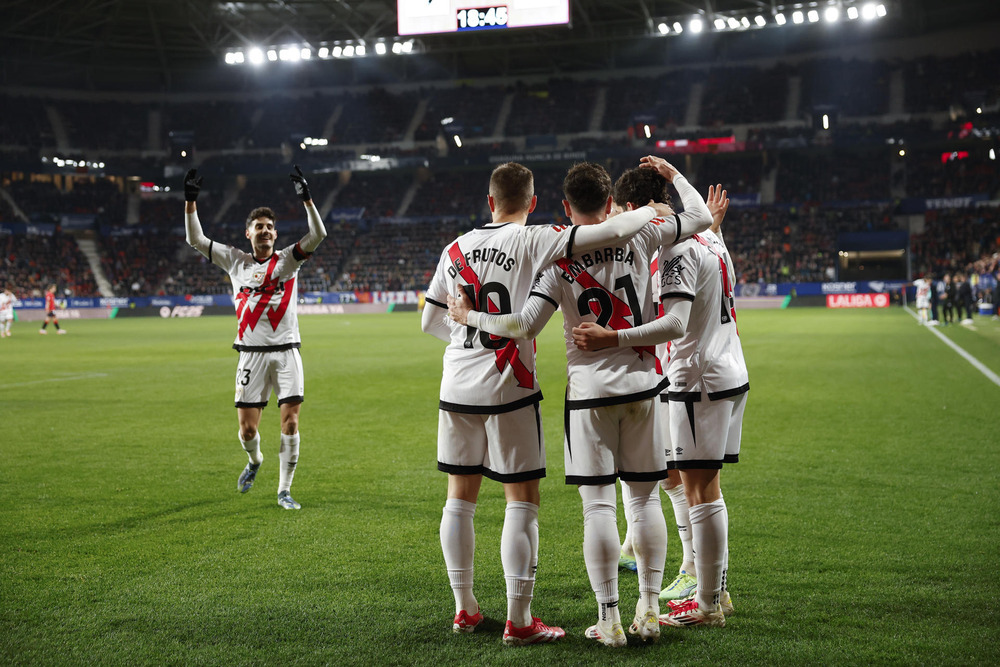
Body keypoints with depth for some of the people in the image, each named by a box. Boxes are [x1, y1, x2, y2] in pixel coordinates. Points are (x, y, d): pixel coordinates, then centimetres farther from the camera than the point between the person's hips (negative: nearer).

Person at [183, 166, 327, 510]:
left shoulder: (287, 259, 5)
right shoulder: (236, 261, 9)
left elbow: (318, 235, -9)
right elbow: (196, 240, 8)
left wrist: (306, 199, -21)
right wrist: (190, 201, -2)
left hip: (286, 352, -1)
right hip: (252, 355, 1)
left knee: (290, 422, -8)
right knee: (247, 429, 1)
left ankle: (284, 490, 4)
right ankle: (254, 460, 36)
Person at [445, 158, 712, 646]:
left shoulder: (559, 256, -8)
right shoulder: (638, 235, -1)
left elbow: (525, 326, -14)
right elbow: (700, 218, 9)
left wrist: (470, 316, 0)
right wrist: (674, 174, 24)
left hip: (590, 390, -3)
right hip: (642, 384, 3)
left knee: (598, 503, 1)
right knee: (645, 497, 10)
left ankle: (609, 619, 2)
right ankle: (649, 610, 13)